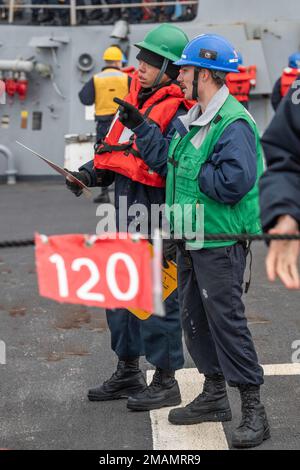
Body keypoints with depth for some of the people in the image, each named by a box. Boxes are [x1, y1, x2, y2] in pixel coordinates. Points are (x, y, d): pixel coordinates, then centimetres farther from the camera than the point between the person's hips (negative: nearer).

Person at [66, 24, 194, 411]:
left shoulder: (176, 113, -14)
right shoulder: (135, 101, 12)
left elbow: (172, 165, -26)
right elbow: (113, 150, 20)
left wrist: (144, 128, -29)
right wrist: (90, 173, 4)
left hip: (157, 223, -9)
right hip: (126, 217, 9)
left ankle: (165, 382, 11)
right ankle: (127, 373, 32)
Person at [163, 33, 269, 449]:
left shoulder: (234, 124, -19)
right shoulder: (189, 122, 13)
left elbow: (233, 181, -28)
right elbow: (170, 162, 22)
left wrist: (196, 173, -16)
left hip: (219, 246, -10)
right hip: (190, 240, 10)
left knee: (227, 323, -6)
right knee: (195, 320, 16)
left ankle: (254, 411, 3)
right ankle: (214, 396, 30)